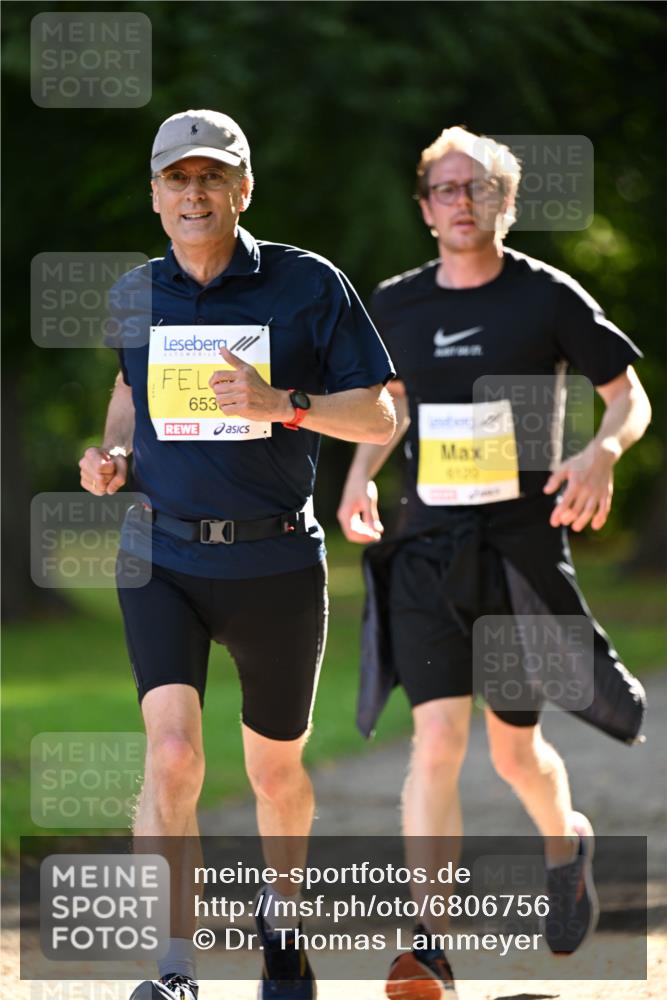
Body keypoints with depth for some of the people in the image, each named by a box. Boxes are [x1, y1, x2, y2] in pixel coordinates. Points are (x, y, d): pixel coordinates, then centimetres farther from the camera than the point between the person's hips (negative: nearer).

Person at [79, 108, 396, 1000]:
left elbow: (381, 418, -5)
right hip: (161, 558, 1)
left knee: (276, 770, 13)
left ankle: (281, 912, 42)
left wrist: (282, 405, -21)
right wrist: (112, 453, 5)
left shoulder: (308, 285, -5)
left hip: (275, 561, -1)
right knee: (172, 753, -18)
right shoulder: (134, 296, 4)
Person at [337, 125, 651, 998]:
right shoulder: (395, 306, 5)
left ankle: (565, 840, 44)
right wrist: (360, 477, 5)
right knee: (438, 737, -14)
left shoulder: (549, 297, -3)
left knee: (514, 749, 8)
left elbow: (630, 398, 3)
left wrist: (603, 454, -17)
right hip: (427, 544, 1)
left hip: (524, 549, -1)